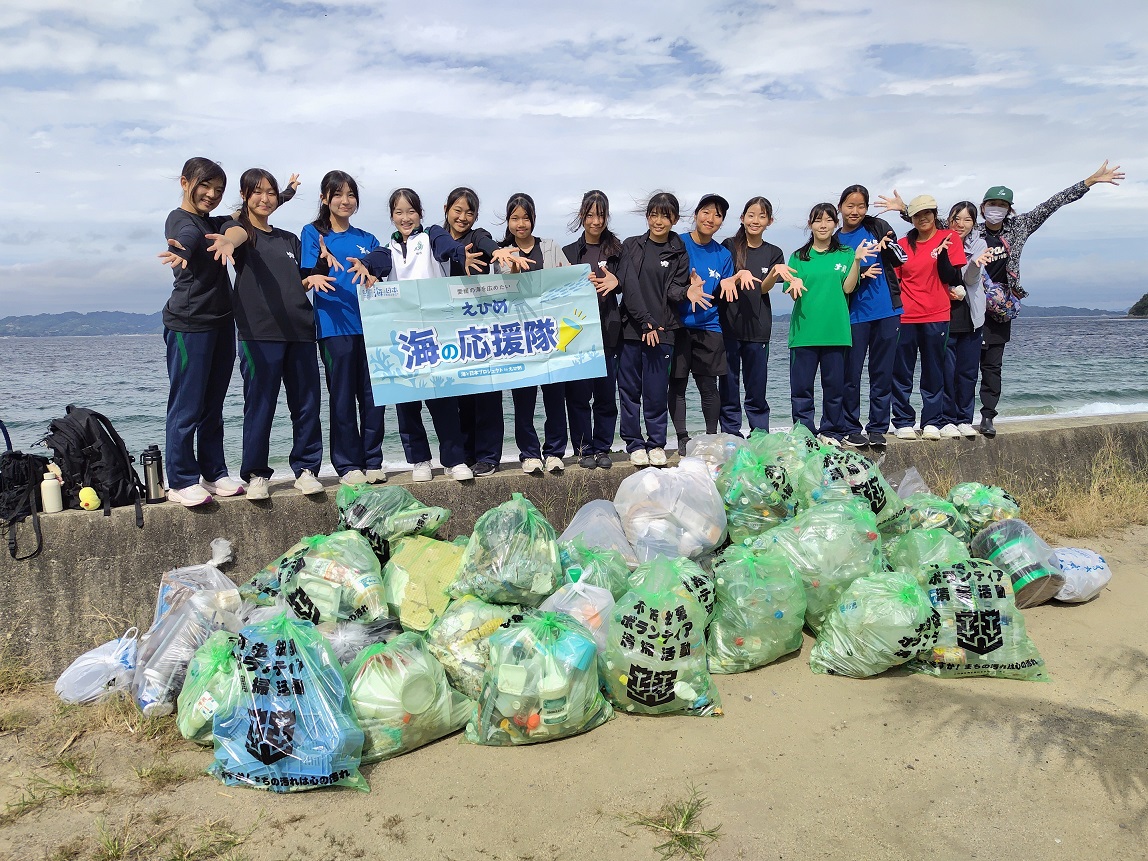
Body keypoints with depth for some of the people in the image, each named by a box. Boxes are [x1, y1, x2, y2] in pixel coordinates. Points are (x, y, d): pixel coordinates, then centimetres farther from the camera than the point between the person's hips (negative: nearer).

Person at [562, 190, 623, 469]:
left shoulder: (617, 250, 9)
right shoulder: (569, 252, 9)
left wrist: (615, 282, -15)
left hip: (608, 332, 0)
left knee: (606, 393, 3)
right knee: (578, 393, 0)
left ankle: (602, 448, 15)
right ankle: (583, 448, 12)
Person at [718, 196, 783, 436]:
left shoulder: (773, 253, 10)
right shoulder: (729, 246, 4)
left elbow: (764, 288, 0)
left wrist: (775, 273, -21)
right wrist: (739, 276, -22)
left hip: (757, 328, 1)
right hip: (728, 325, -1)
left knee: (757, 389, 4)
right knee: (729, 387, 1)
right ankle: (731, 436, 8)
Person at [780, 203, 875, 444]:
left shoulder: (845, 254, 10)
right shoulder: (799, 257, 11)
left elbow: (847, 288, -1)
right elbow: (793, 295, 5)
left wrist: (857, 260, -12)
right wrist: (794, 286, -17)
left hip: (835, 331, 0)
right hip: (804, 331, 0)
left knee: (834, 384, 4)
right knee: (801, 386, 0)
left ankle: (831, 431, 16)